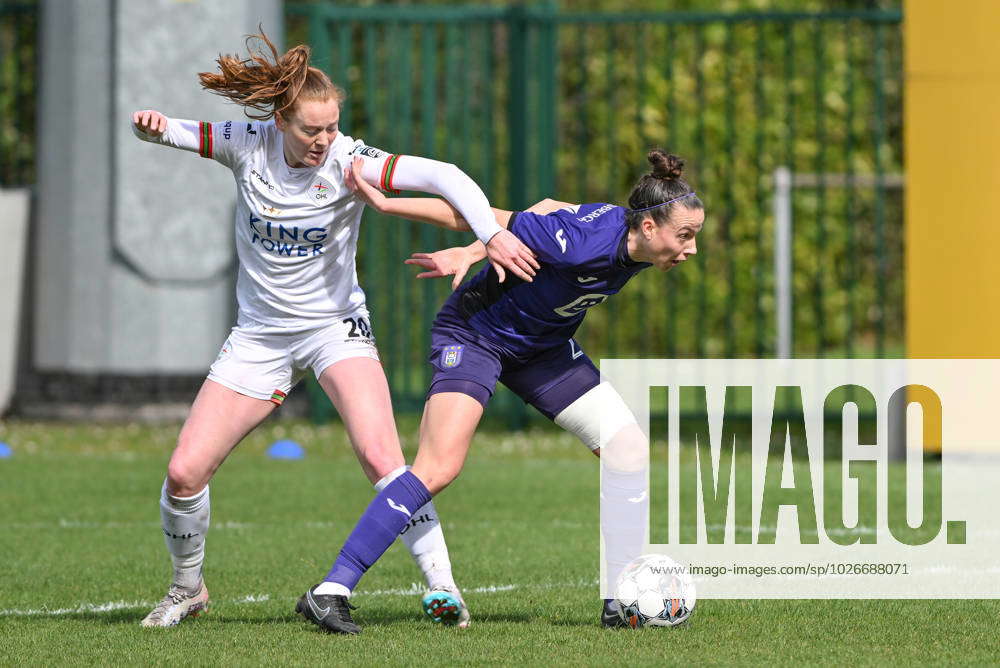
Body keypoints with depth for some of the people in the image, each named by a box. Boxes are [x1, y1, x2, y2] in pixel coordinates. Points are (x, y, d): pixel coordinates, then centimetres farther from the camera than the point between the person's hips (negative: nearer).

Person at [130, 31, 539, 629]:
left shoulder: (348, 162, -18)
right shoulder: (250, 145, -9)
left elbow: (442, 176, -28)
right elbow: (165, 132, 1)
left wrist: (492, 233, -43)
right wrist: (151, 125, -24)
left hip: (335, 326, -3)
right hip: (260, 332, 3)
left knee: (381, 457, -26)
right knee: (184, 473, -3)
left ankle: (443, 586, -18)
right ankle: (188, 589, 23)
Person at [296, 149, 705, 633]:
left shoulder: (636, 245, -12)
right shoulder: (584, 242, -34)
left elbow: (551, 210, -2)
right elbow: (485, 217, -26)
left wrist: (470, 253, -5)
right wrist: (384, 204, -21)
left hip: (543, 346, 8)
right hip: (475, 333, -8)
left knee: (628, 449, -2)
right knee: (440, 467, -23)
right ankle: (331, 591, -20)